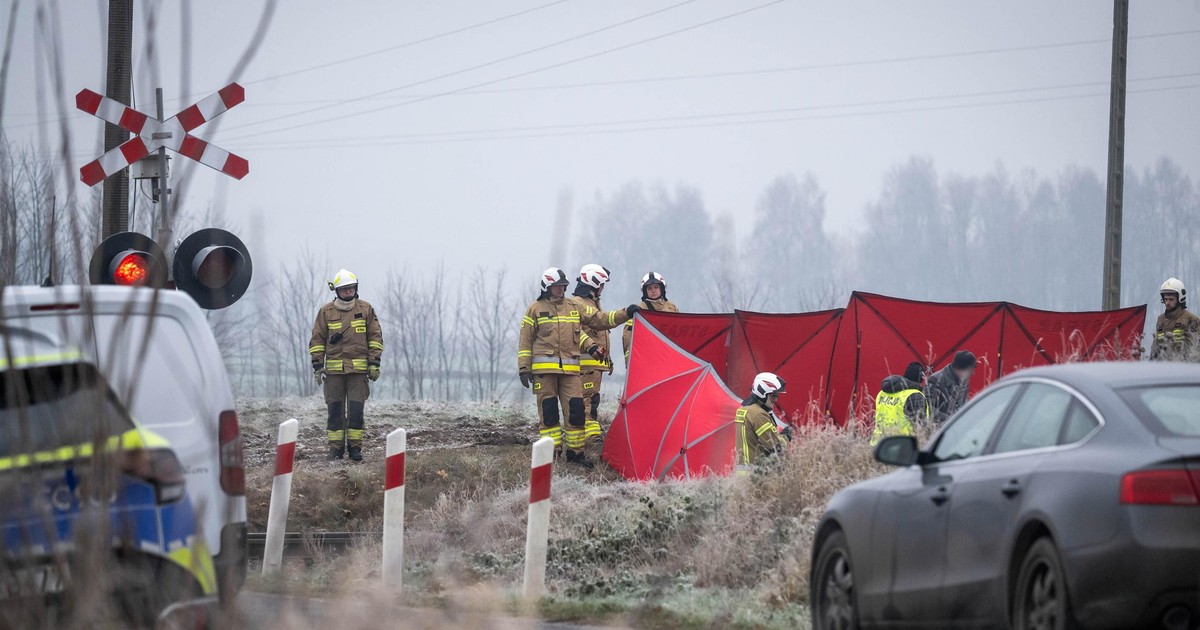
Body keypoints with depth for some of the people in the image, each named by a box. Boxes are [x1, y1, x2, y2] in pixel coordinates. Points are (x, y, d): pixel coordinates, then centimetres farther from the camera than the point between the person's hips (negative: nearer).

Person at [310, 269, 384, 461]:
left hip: (358, 368, -1)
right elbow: (317, 340, 9)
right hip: (334, 369, 1)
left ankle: (355, 446, 5)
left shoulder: (365, 309, 6)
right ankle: (336, 447, 7)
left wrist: (374, 363, 2)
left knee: (356, 408, -4)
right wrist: (317, 366, 2)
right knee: (335, 409, 2)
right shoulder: (326, 312, 5)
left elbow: (375, 336, 8)